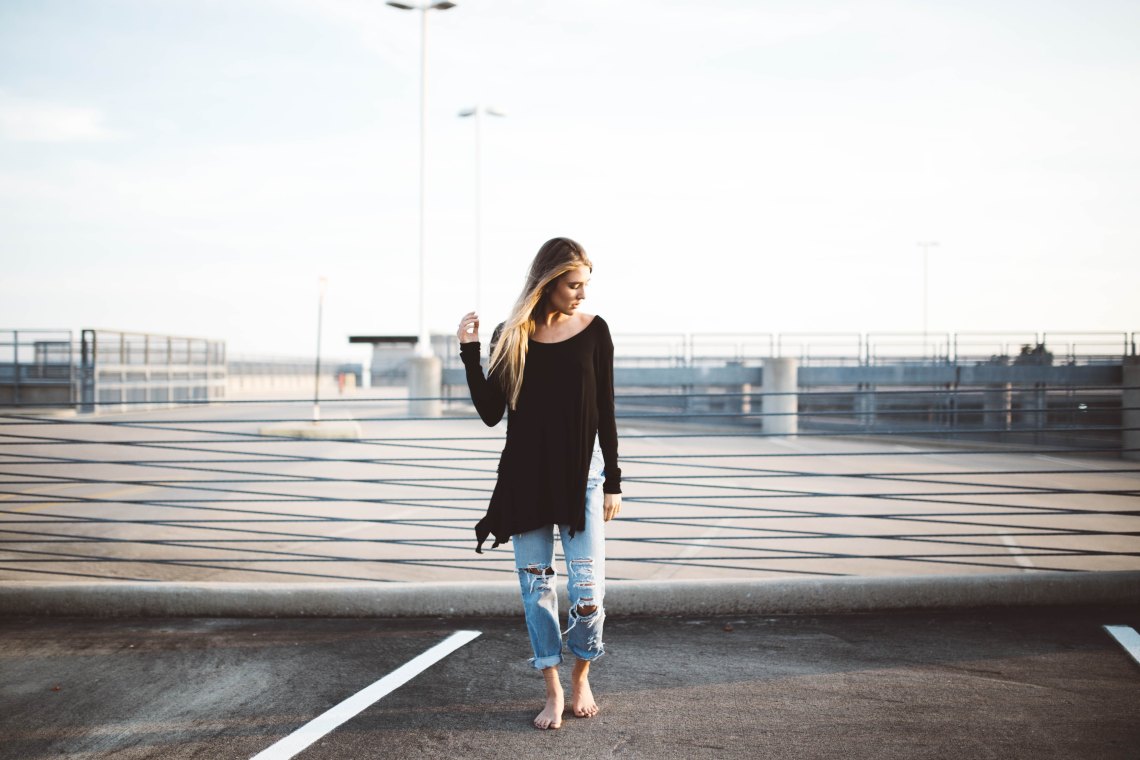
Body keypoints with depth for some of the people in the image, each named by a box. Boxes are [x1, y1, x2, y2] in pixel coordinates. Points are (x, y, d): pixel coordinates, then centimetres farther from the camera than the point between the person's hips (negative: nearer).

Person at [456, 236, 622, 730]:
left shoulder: (593, 330, 0)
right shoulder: (510, 337, 2)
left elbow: (605, 411, 3)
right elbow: (491, 413, 0)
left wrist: (613, 482, 2)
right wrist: (469, 352, -8)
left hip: (581, 475, -1)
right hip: (525, 478, 1)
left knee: (587, 594, -5)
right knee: (536, 588, 4)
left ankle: (581, 679, 20)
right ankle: (553, 691, 17)